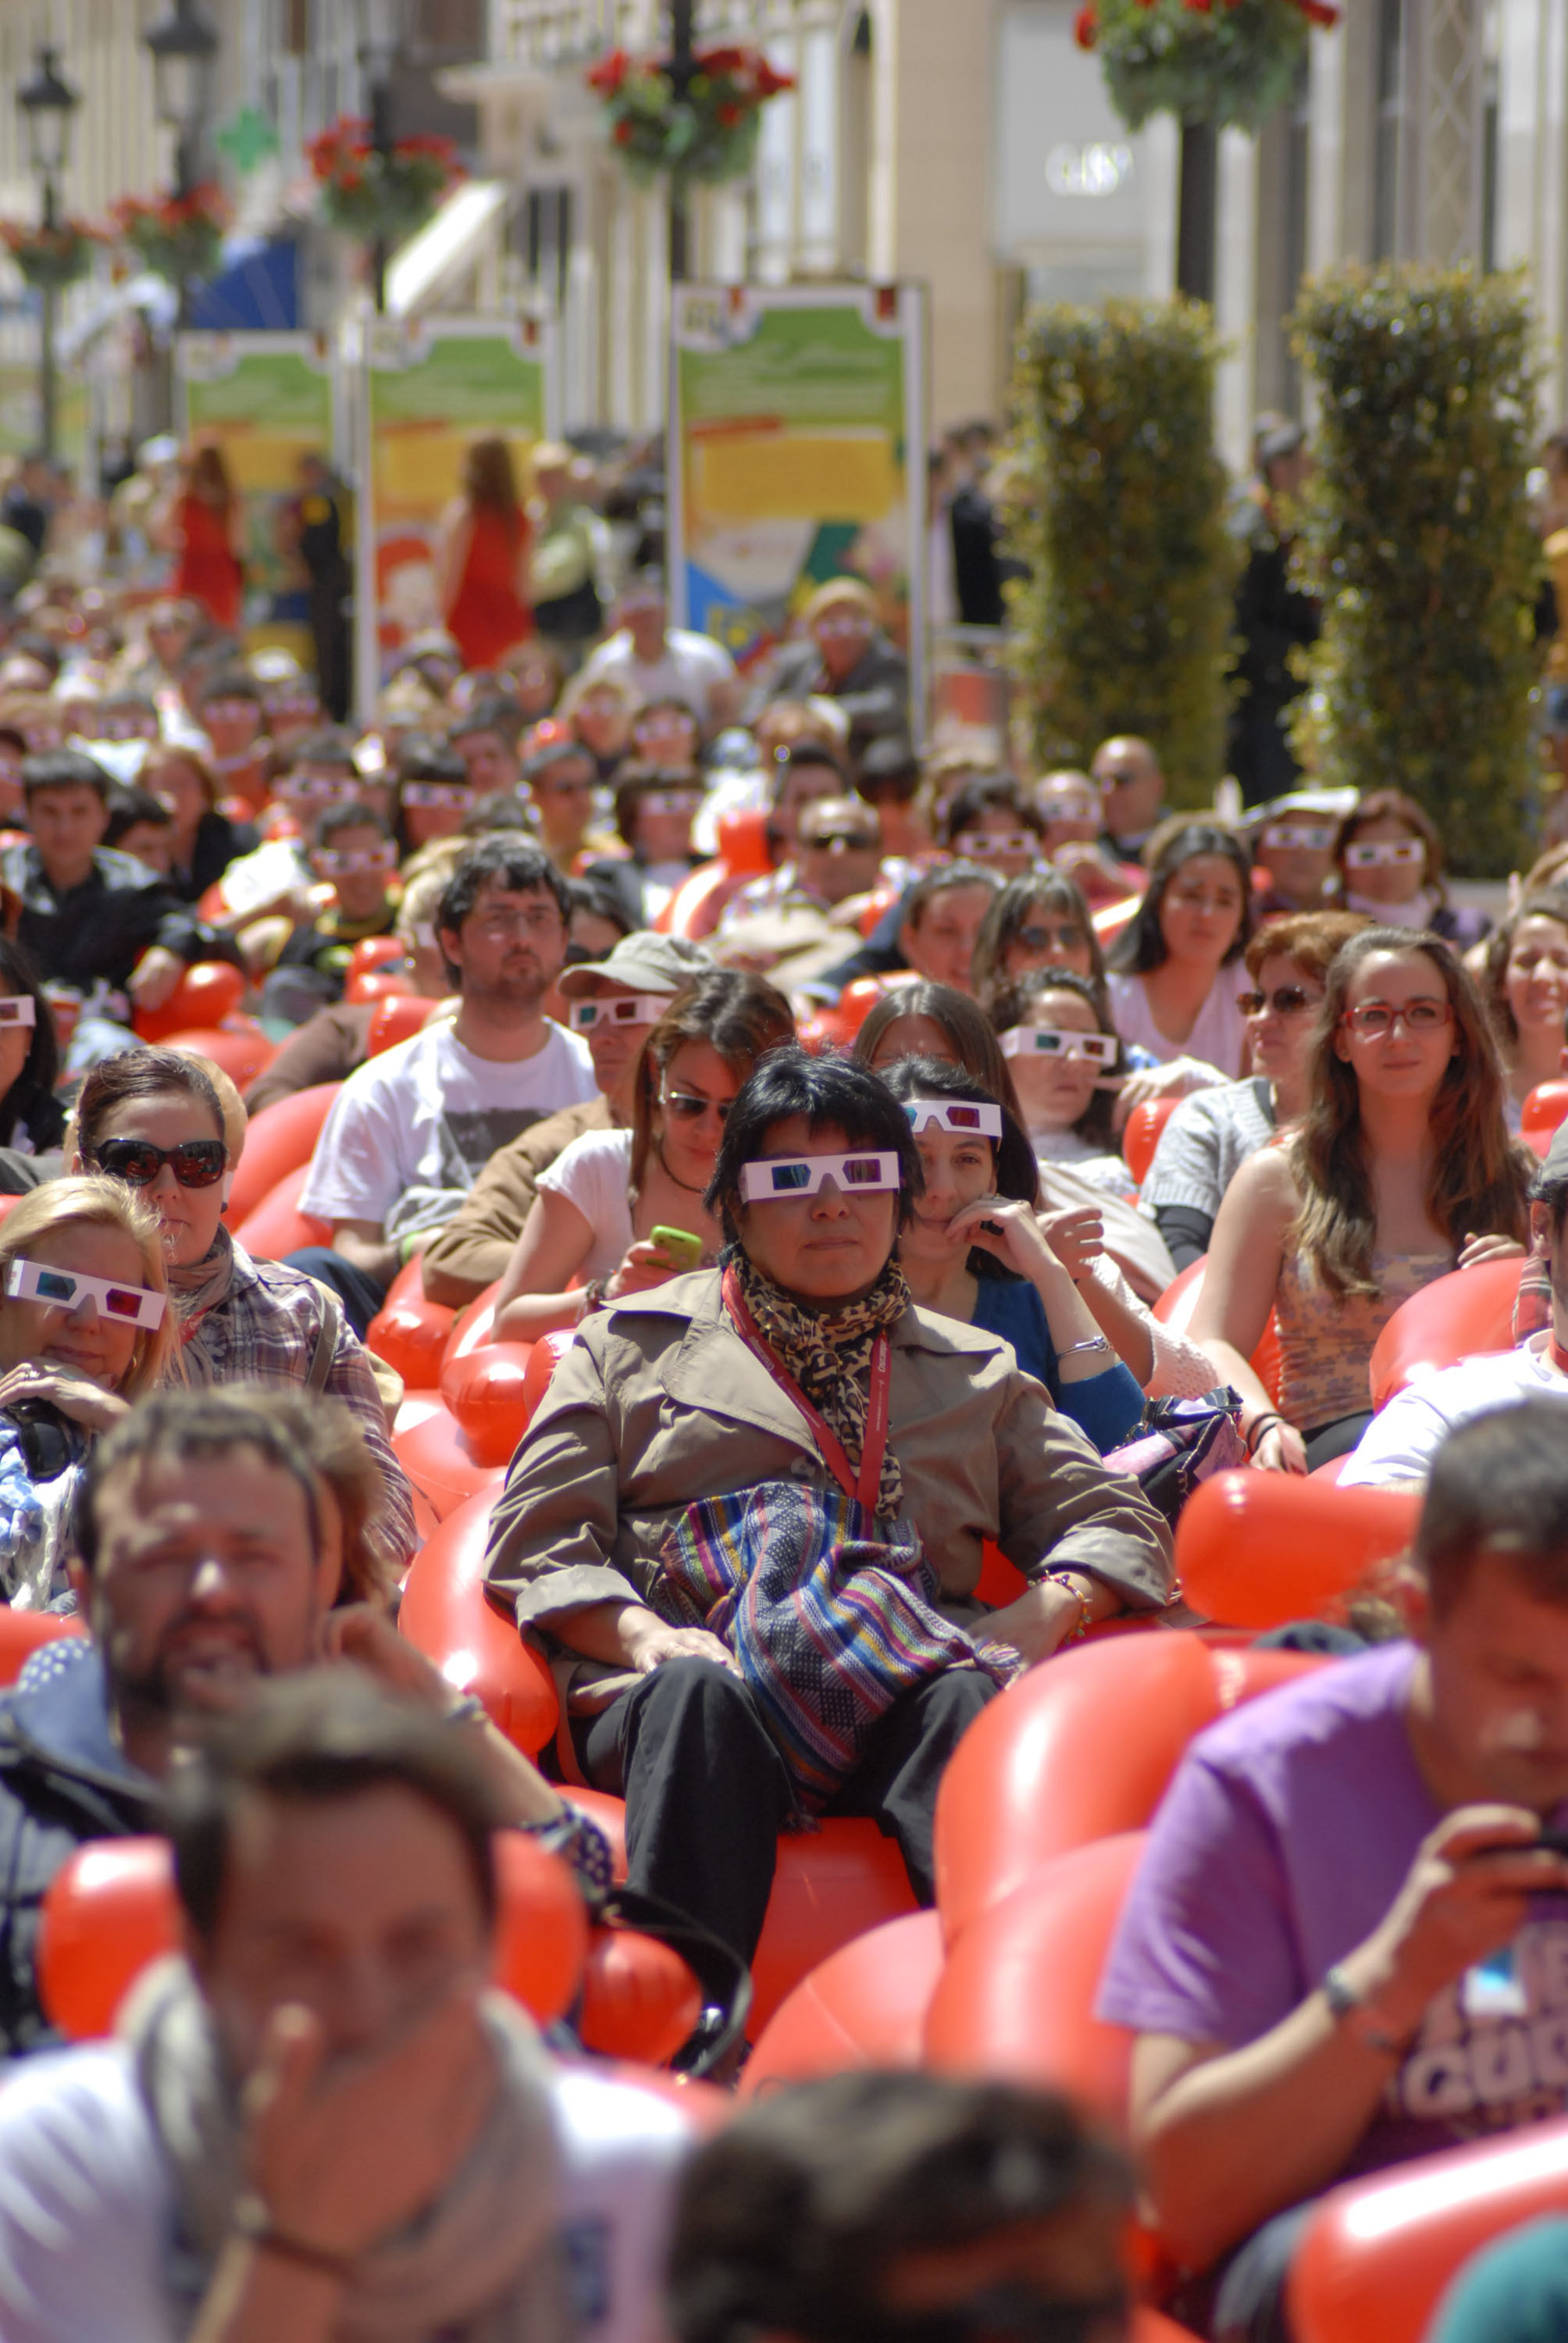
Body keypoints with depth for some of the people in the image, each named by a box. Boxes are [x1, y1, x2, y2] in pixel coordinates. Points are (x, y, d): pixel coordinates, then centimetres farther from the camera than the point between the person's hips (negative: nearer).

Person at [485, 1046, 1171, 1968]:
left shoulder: (976, 1372, 29)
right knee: (701, 1694, -38)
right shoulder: (631, 1343, 23)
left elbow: (1118, 1523, 22)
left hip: (895, 1702, 1)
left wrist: (1048, 1610, -1)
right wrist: (644, 1637, -8)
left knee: (963, 1704, -34)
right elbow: (536, 1541, 13)